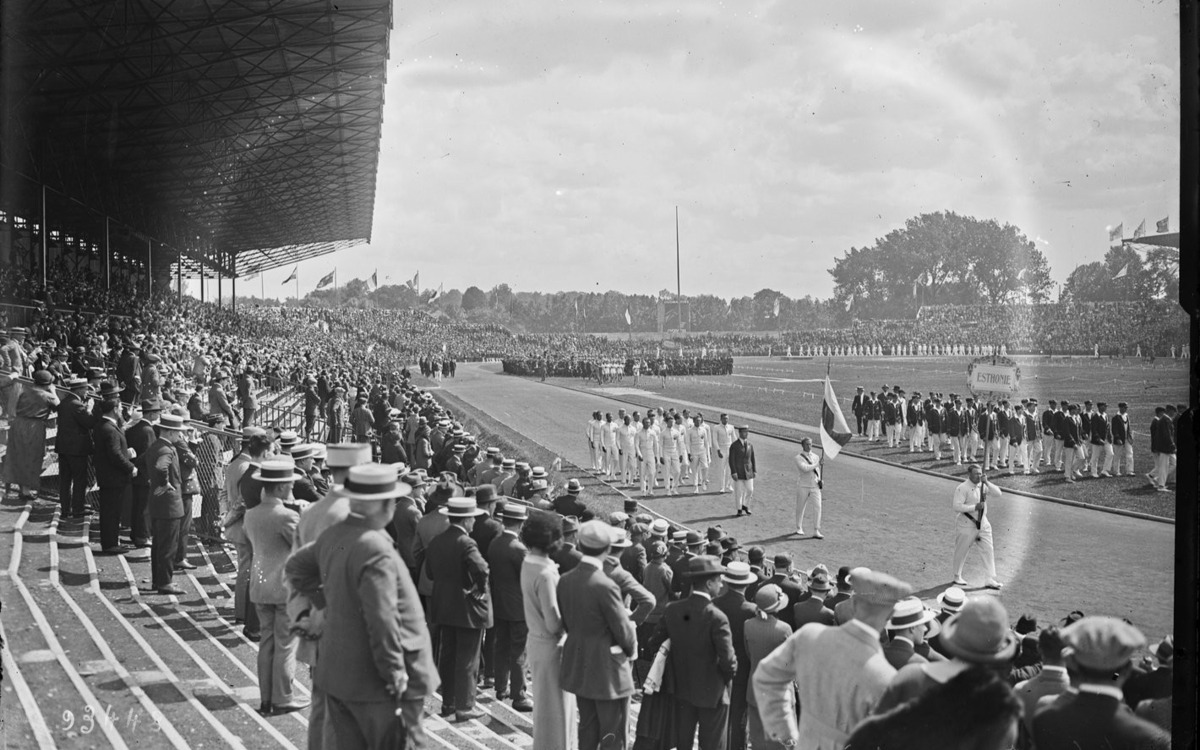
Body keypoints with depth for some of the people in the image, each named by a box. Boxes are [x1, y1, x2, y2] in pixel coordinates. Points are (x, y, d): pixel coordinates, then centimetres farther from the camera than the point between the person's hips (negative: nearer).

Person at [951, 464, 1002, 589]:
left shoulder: (983, 486, 5)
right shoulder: (962, 488, -15)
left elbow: (998, 494, -3)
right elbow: (957, 506, -22)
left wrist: (987, 483, -14)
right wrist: (975, 507, -26)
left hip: (983, 524, 5)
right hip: (967, 525, -5)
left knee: (988, 551, 1)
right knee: (961, 552, 8)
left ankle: (991, 579, 4)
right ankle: (957, 577, 27)